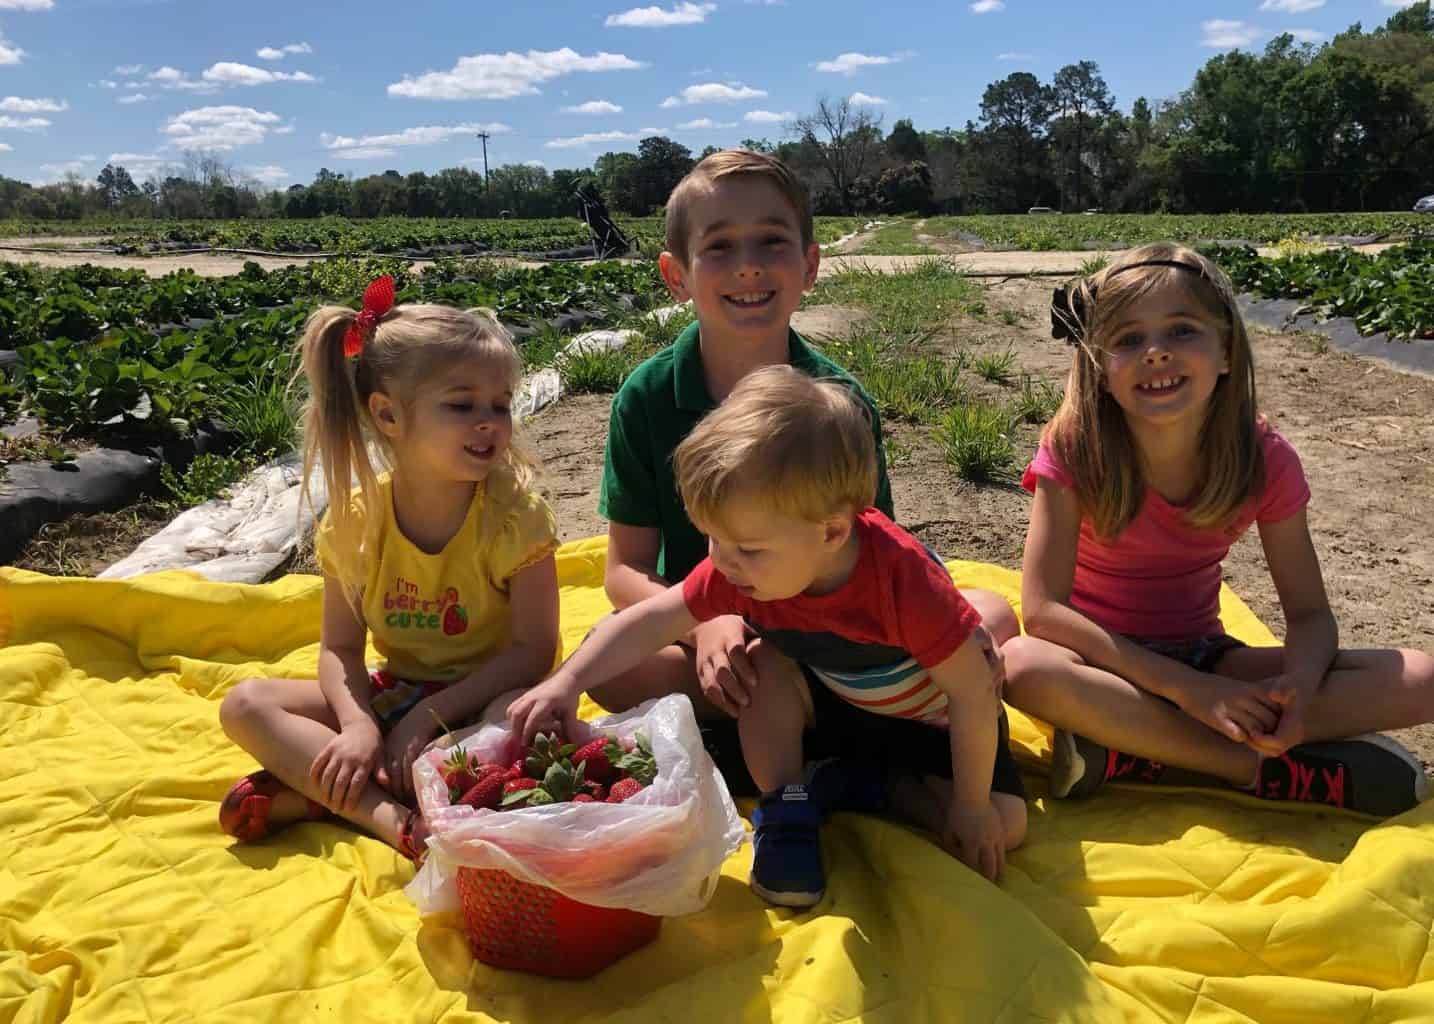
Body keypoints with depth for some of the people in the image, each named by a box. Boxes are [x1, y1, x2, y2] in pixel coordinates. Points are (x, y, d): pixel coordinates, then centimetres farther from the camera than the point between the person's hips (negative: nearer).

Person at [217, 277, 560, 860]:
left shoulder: (513, 514, -18)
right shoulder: (355, 517, -10)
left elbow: (533, 651, -18)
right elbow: (340, 647, -4)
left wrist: (429, 717, -23)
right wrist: (358, 725, -24)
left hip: (480, 701, -3)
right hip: (392, 695, 4)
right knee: (245, 705, -12)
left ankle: (312, 793, -26)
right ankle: (387, 815, -29)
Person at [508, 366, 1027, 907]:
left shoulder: (903, 577, -41)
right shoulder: (741, 571, -27)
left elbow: (974, 693, -30)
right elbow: (649, 621, -19)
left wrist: (973, 808, -21)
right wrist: (567, 682, -33)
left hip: (931, 716, -3)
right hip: (840, 701, 3)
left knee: (1004, 825, -19)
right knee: (767, 675, -26)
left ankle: (887, 786, 1)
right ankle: (787, 810, -10)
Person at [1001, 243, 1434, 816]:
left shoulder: (1263, 458, -12)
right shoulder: (1074, 451, -19)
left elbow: (1309, 613, -6)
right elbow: (1042, 609, -24)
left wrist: (1297, 686, -30)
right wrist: (1189, 688, -30)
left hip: (1203, 659, 3)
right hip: (1108, 664, -2)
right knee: (1023, 666, -38)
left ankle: (1126, 752, -23)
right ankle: (1272, 770, -23)